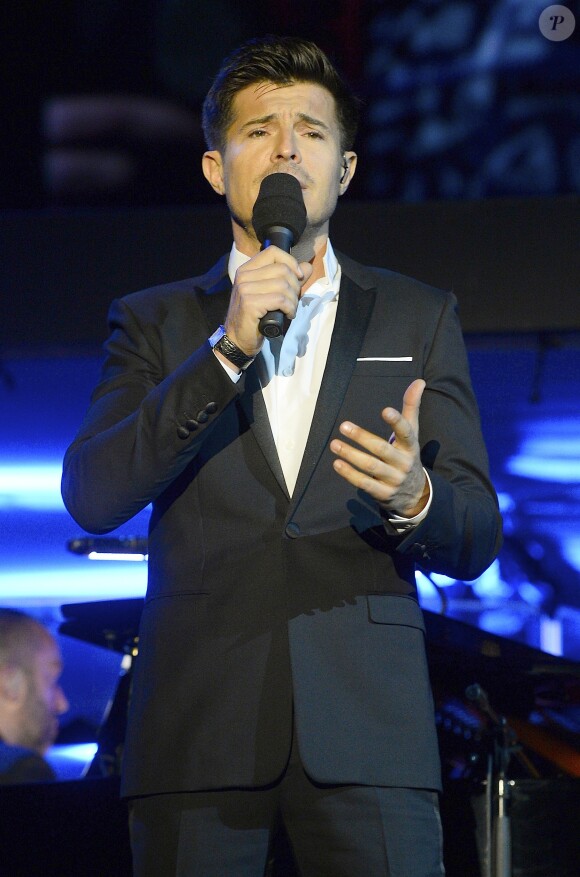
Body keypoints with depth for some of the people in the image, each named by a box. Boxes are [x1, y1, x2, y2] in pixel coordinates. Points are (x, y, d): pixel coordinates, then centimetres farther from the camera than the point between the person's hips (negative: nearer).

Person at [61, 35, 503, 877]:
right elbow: (91, 497, -2)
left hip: (367, 726, 0)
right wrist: (227, 348, -9)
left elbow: (476, 541, 11)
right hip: (199, 731, 0)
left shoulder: (419, 318, 15)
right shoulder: (155, 322, 14)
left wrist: (414, 498, -13)